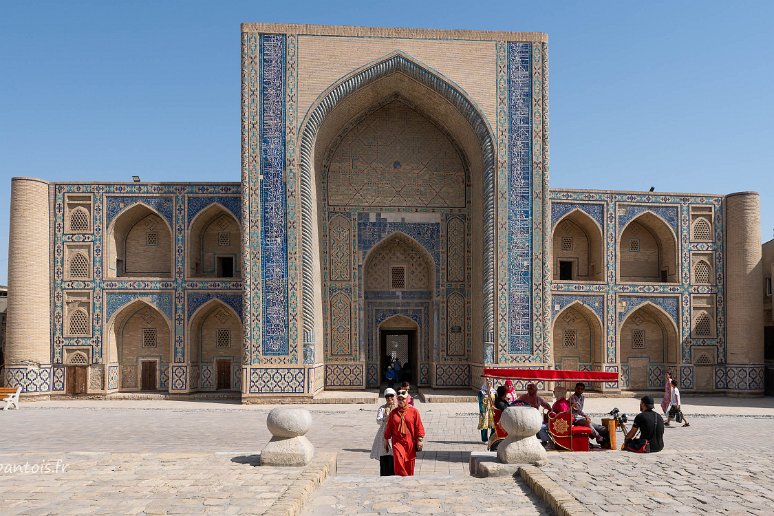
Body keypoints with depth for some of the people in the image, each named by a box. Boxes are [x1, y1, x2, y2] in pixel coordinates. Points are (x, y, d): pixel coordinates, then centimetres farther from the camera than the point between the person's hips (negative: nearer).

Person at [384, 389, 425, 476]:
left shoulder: (414, 411, -1)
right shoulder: (393, 413, 5)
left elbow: (419, 427, 1)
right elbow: (389, 427, 12)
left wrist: (420, 440, -4)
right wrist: (386, 440, 12)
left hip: (410, 442, 0)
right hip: (397, 441, 0)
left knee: (409, 464, 6)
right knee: (398, 459, -20)